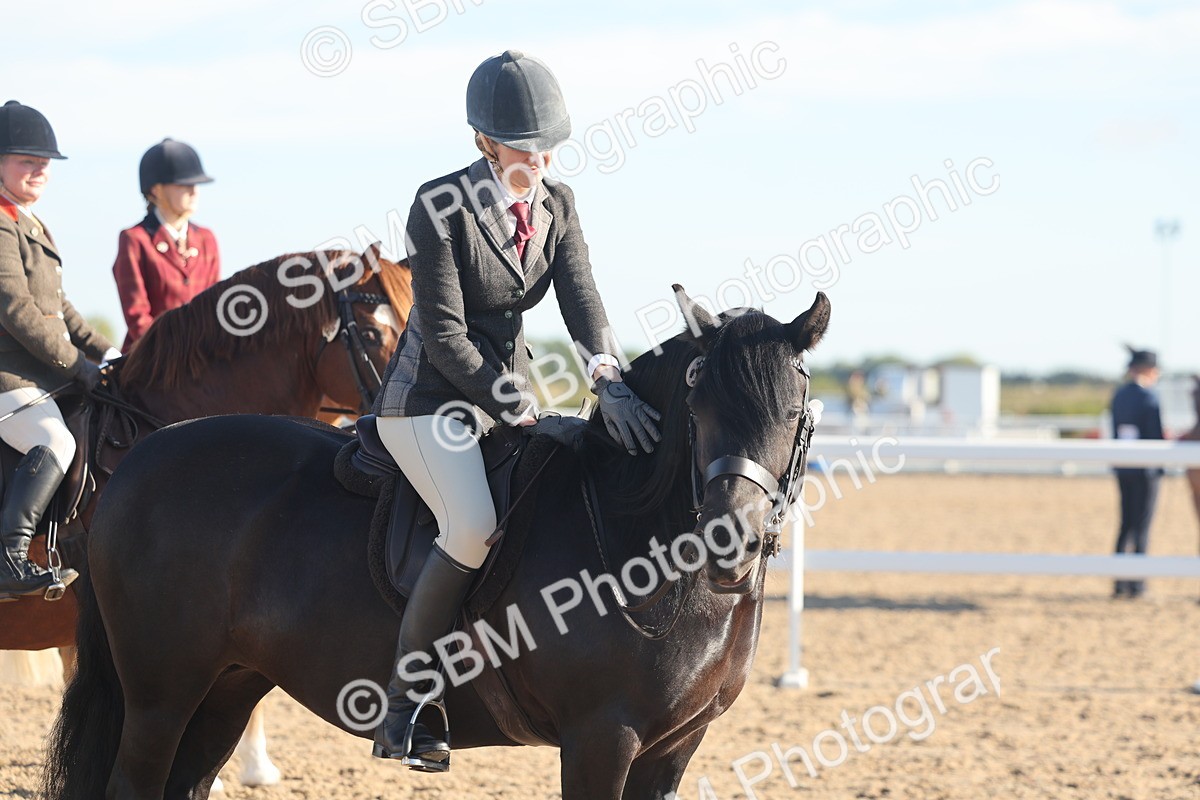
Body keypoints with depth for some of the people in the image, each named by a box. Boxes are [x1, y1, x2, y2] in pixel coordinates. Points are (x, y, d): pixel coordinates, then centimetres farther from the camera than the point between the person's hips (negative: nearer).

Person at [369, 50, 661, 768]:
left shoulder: (557, 204, 4)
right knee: (474, 526, -29)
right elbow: (444, 334, -17)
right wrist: (516, 407, -20)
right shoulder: (441, 205, -15)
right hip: (431, 402, -7)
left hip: (510, 392, 7)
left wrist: (610, 384, -28)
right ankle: (404, 705, -19)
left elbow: (581, 297, -10)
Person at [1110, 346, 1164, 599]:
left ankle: (1119, 583, 12)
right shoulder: (1149, 396, -14)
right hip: (1145, 468, -6)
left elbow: (1116, 430, 10)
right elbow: (1156, 433, -14)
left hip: (1122, 467, 6)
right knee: (1142, 525, 1)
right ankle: (1136, 583, 2)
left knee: (1126, 523, 14)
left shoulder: (1119, 396, 6)